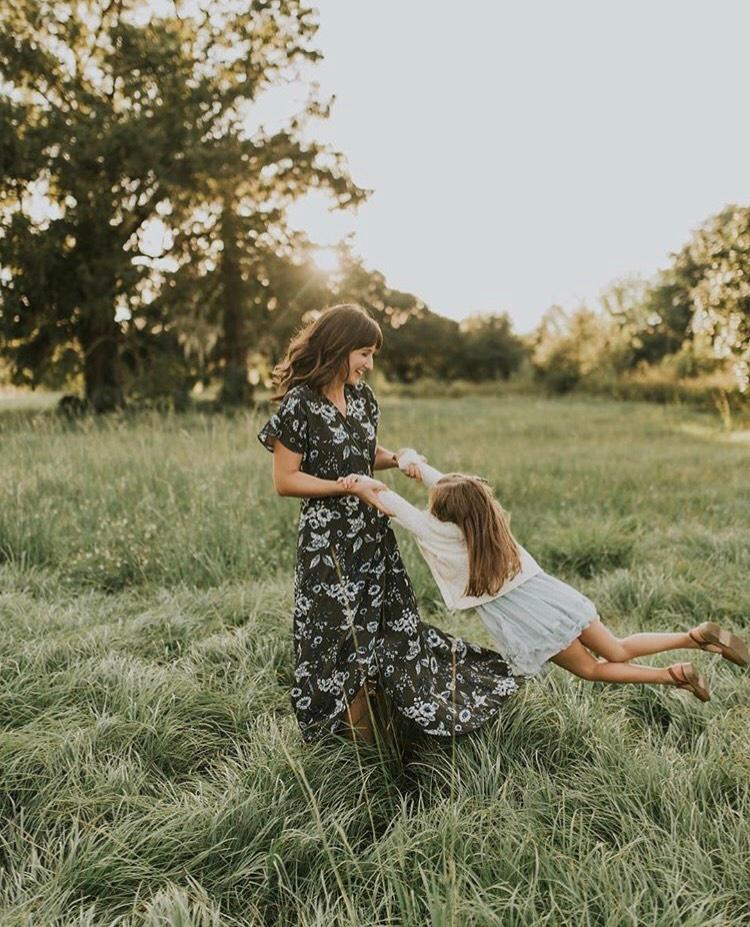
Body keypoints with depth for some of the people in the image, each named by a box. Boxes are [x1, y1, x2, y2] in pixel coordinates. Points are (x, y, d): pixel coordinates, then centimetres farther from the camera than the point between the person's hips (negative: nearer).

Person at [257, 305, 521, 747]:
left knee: (392, 624, 14)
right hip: (328, 537, -7)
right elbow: (285, 480, -15)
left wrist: (396, 458, -2)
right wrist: (350, 487, -19)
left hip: (373, 531, 7)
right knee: (340, 634, 3)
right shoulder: (300, 404, -16)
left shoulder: (362, 396, 5)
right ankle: (349, 730, 22)